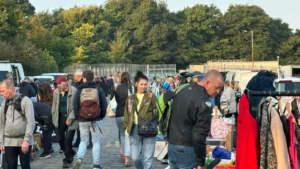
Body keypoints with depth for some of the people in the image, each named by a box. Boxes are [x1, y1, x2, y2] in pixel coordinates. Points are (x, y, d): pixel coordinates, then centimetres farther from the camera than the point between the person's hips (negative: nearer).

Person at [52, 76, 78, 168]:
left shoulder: (74, 91, -12)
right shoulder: (56, 92, 4)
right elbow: (54, 105, 15)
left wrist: (70, 119, -15)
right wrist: (54, 118, 10)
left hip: (71, 119, -5)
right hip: (60, 118, 5)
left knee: (68, 140, -5)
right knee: (60, 138, 8)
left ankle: (67, 160, 10)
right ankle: (71, 153, 33)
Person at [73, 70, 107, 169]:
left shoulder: (80, 90, -3)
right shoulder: (99, 90, -3)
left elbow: (75, 105, -4)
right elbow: (104, 105, -4)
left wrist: (78, 117, 10)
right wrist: (101, 116, 11)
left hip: (83, 120, 1)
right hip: (96, 120, -1)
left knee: (84, 141, 17)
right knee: (96, 142, 9)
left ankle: (79, 158, -5)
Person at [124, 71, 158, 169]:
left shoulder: (151, 96, -1)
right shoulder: (131, 98, 9)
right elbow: (127, 115, 13)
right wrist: (126, 127, 6)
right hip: (135, 129, 3)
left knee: (147, 159, 1)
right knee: (135, 157, 5)